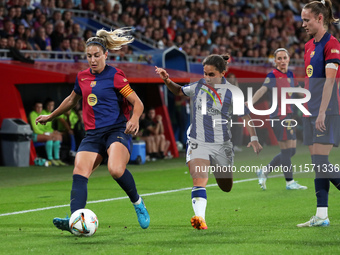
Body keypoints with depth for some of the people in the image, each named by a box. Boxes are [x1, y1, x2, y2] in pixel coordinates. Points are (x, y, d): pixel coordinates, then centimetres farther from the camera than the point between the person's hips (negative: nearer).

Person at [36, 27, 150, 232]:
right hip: (93, 134, 5)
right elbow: (72, 100, 33)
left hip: (117, 130, -5)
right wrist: (51, 116, 43)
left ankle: (137, 202, -5)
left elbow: (138, 103, -5)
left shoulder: (115, 76, -3)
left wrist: (134, 119, -26)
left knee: (116, 169, -32)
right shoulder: (82, 77, 14)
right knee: (79, 173, -18)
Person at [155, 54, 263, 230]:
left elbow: (245, 116, -1)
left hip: (222, 145, 0)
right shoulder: (198, 86, 2)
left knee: (226, 187, 17)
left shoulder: (231, 92, -6)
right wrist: (167, 80, 3)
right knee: (199, 180, -24)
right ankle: (200, 218, -36)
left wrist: (254, 138, -11)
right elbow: (179, 91, 21)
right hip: (198, 143, 0)